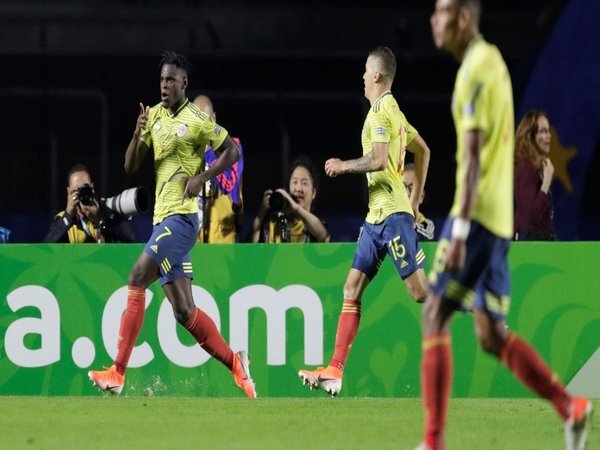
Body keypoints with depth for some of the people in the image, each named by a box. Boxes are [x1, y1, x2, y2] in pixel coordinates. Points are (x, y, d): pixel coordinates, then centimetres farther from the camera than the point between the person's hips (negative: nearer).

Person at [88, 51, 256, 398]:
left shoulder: (197, 120, -7)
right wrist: (138, 133, -6)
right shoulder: (154, 116, 13)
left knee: (138, 279, -17)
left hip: (181, 216, -8)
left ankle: (118, 372, -18)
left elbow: (232, 151, -2)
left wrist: (202, 178, -12)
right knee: (184, 310, 5)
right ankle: (235, 363, 15)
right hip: (163, 216, 8)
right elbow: (131, 166, 12)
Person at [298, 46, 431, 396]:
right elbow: (423, 151, 27)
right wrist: (415, 199, 28)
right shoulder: (393, 110, 18)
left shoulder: (381, 110, -12)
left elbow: (379, 160, -23)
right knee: (352, 290, 6)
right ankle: (336, 371, 5)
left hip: (392, 214, -10)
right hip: (377, 214, 10)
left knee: (420, 291, -10)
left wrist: (345, 166, -8)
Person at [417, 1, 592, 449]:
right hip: (499, 221, 10)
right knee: (492, 334, 11)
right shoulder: (491, 61, 17)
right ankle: (571, 408, 7)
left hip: (477, 215, -10)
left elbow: (474, 155, -19)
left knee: (435, 316, -9)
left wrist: (459, 230, -23)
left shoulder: (477, 69, -13)